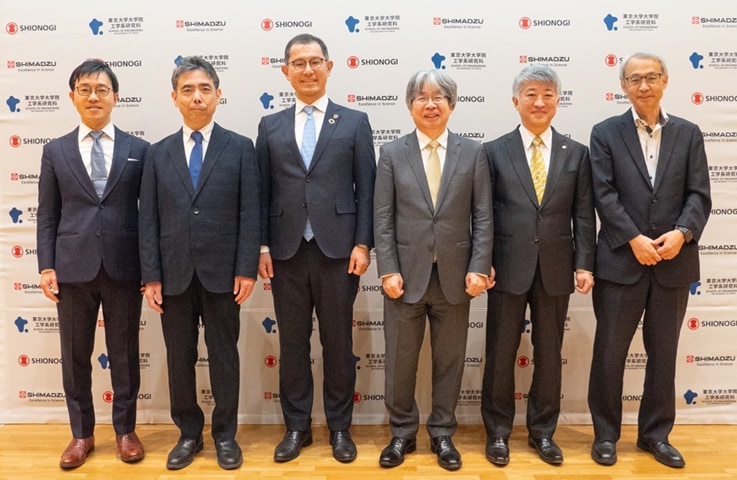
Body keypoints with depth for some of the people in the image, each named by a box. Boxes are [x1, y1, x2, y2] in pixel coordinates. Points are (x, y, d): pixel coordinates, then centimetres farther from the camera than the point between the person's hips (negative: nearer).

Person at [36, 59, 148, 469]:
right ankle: (82, 434, 26)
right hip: (73, 267, 1)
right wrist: (47, 266, -3)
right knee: (75, 355, 10)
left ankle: (125, 430, 26)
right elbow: (47, 216, 7)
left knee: (125, 353, 9)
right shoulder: (56, 151, 8)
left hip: (124, 267, -1)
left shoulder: (139, 150, 4)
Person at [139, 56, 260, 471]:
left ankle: (226, 434, 23)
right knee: (180, 357, 10)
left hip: (221, 272, -2)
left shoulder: (240, 148, 1)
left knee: (224, 355, 8)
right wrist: (151, 275, -2)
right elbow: (149, 219, 4)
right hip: (174, 274, 2)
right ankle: (189, 433, 27)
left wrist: (247, 269, -10)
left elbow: (250, 213, -3)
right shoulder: (159, 153, 8)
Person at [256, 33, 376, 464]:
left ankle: (340, 427, 23)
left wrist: (363, 244, -6)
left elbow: (366, 189, 1)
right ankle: (297, 427, 25)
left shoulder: (355, 122, 5)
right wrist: (262, 246, 1)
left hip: (337, 250, -2)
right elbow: (262, 191, 8)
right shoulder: (270, 126, 10)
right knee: (292, 344, 10)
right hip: (286, 252, 2)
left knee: (338, 343, 8)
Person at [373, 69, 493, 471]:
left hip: (454, 275, 1)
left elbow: (483, 216, 1)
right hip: (407, 274, 0)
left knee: (449, 360, 11)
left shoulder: (473, 153, 4)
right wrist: (388, 270, -8)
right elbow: (382, 219, -1)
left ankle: (442, 434, 28)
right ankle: (402, 433, 27)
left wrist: (479, 268, -7)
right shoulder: (392, 154, 3)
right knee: (400, 360, 8)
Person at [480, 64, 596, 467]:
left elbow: (584, 214, 4)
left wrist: (584, 263, -3)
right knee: (500, 354, 7)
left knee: (549, 355, 12)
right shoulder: (495, 151, 1)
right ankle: (497, 431, 24)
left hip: (556, 270, 2)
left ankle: (542, 431, 29)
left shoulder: (576, 153, 6)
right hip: (509, 268, -1)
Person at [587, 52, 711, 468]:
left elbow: (699, 195, 2)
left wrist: (682, 232, -16)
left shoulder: (689, 133, 9)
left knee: (664, 353, 13)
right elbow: (605, 195, -7)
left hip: (674, 262, 3)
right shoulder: (606, 133, 2)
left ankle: (656, 433, 28)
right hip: (621, 261, -2)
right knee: (610, 352, 5)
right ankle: (606, 433, 21)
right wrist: (634, 239, -16)